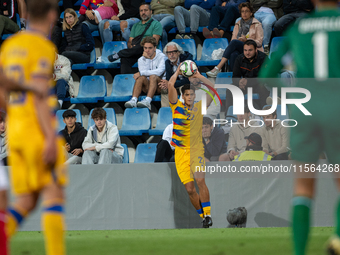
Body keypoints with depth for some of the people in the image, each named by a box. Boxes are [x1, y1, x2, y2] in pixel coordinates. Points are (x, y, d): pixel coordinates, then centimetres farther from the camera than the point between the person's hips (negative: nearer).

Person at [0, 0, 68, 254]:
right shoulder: (44, 47, -9)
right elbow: (38, 94, -18)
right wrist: (51, 138, -20)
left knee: (26, 200, 8)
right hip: (38, 131, -7)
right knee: (54, 194, -4)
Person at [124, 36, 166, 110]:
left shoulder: (161, 57, -2)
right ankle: (133, 100, -48)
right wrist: (146, 59, -11)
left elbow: (159, 71, -19)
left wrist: (141, 73, -20)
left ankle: (148, 101, -55)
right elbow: (143, 72, -7)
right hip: (148, 87, 3)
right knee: (141, 78, -28)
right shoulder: (141, 60, 10)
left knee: (153, 76, -34)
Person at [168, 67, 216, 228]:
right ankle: (203, 216, 10)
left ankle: (207, 214, -21)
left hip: (196, 149, -1)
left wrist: (198, 76, 4)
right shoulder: (176, 107, 5)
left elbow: (212, 88, 6)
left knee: (200, 180, -22)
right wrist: (178, 71, 4)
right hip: (180, 152, 1)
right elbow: (170, 85, -6)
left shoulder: (199, 107, 8)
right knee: (189, 188, -3)